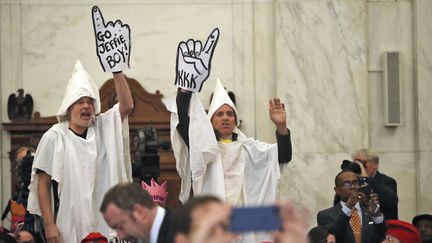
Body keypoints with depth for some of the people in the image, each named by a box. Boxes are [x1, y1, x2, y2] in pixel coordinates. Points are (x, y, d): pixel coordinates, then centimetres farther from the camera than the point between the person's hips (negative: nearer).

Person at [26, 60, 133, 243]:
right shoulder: (54, 137, -3)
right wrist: (49, 225, -10)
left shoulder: (102, 129, 8)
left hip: (104, 223, 3)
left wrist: (117, 71, -14)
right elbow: (43, 184, -3)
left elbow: (127, 106, -5)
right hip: (70, 226, -3)